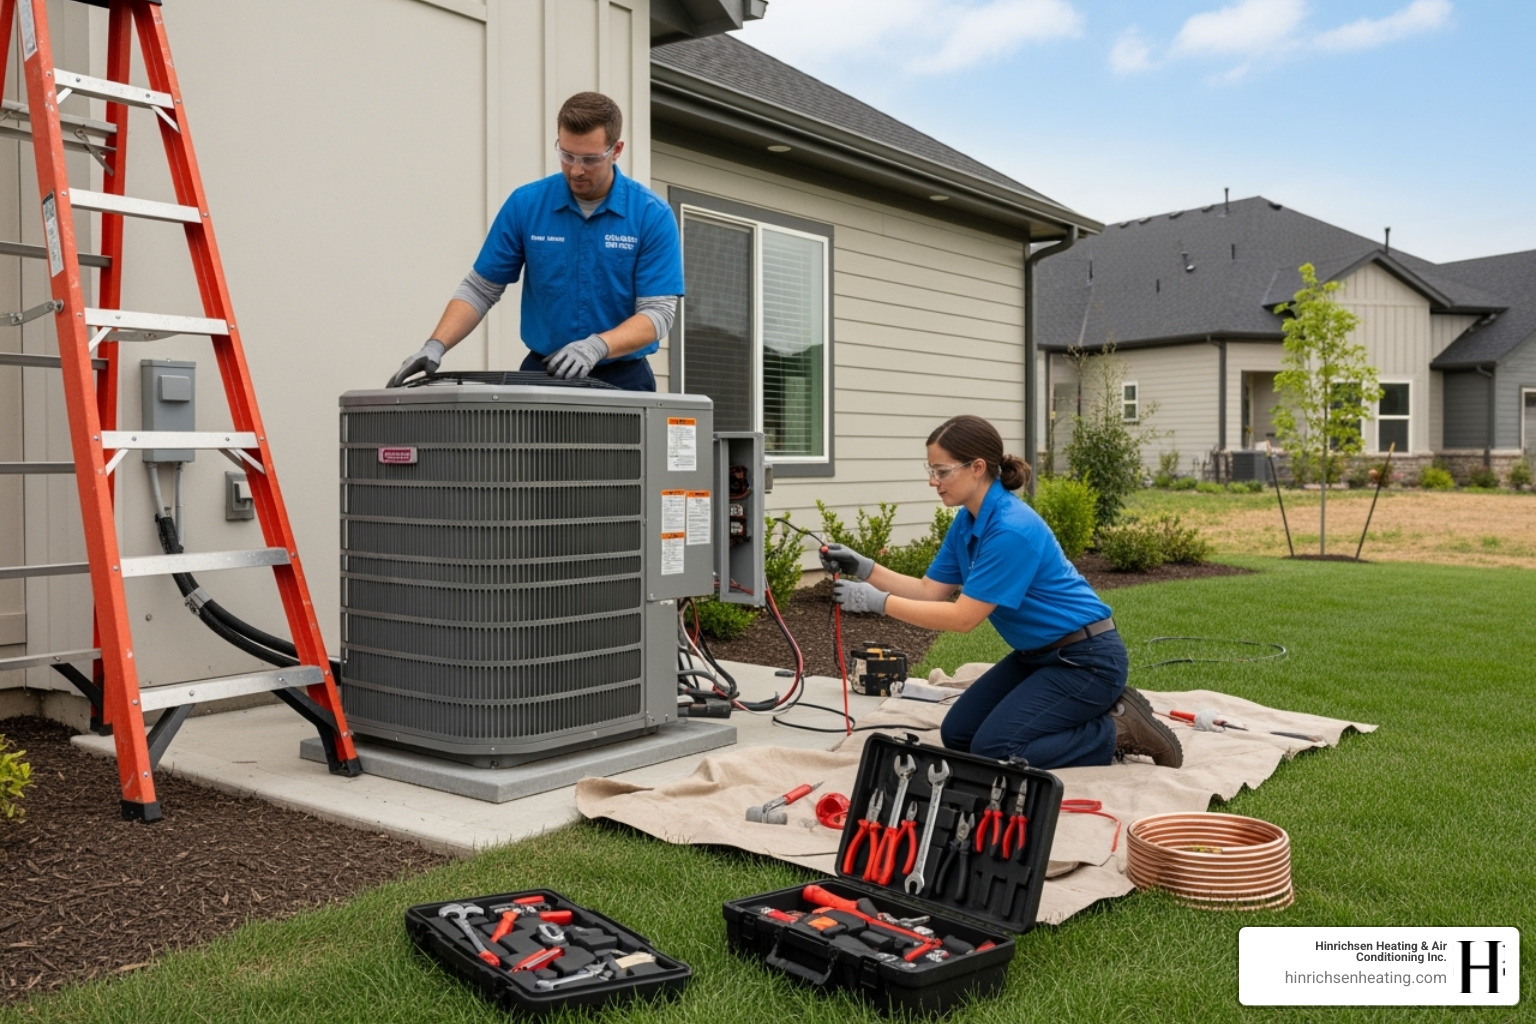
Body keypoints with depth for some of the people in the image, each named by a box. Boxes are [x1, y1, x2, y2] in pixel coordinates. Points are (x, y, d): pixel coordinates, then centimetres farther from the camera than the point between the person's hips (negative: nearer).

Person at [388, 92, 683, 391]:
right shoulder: (525, 204, -2)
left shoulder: (653, 215, -8)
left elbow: (657, 311, -13)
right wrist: (436, 345, -13)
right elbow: (480, 288, 2)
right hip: (542, 373, 2)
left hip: (622, 379, -1)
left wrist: (598, 345, -30)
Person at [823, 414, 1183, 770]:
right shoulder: (967, 523, 1)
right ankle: (1093, 710, 15)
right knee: (957, 733, 8)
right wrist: (865, 569, -7)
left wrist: (878, 602, -24)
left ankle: (1120, 731, -1)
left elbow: (962, 617, -25)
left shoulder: (1011, 530, -28)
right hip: (1038, 655, 10)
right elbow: (930, 592, 4)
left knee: (993, 750, -16)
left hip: (1087, 660, -10)